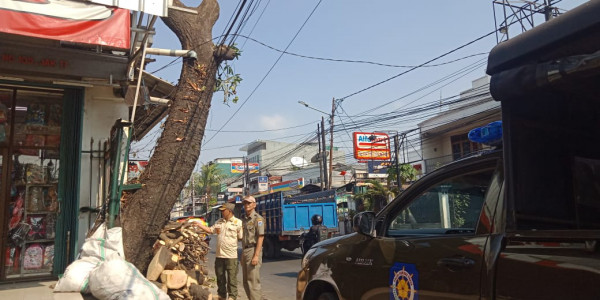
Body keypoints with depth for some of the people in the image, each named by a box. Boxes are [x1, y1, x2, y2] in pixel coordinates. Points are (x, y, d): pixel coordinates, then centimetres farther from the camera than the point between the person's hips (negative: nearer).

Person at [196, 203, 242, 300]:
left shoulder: (238, 222, -5)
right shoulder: (219, 222, 11)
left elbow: (241, 237, -5)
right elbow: (210, 230, 15)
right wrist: (199, 224, 11)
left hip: (231, 255, -5)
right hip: (219, 255, 6)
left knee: (231, 278, 1)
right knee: (220, 277, 15)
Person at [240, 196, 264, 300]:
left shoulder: (258, 219, -8)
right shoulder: (243, 219, 15)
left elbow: (260, 237, -14)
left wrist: (256, 256, -20)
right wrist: (242, 254, 15)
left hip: (253, 250, -8)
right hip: (244, 250, 8)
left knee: (253, 281, -7)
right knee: (246, 281, 13)